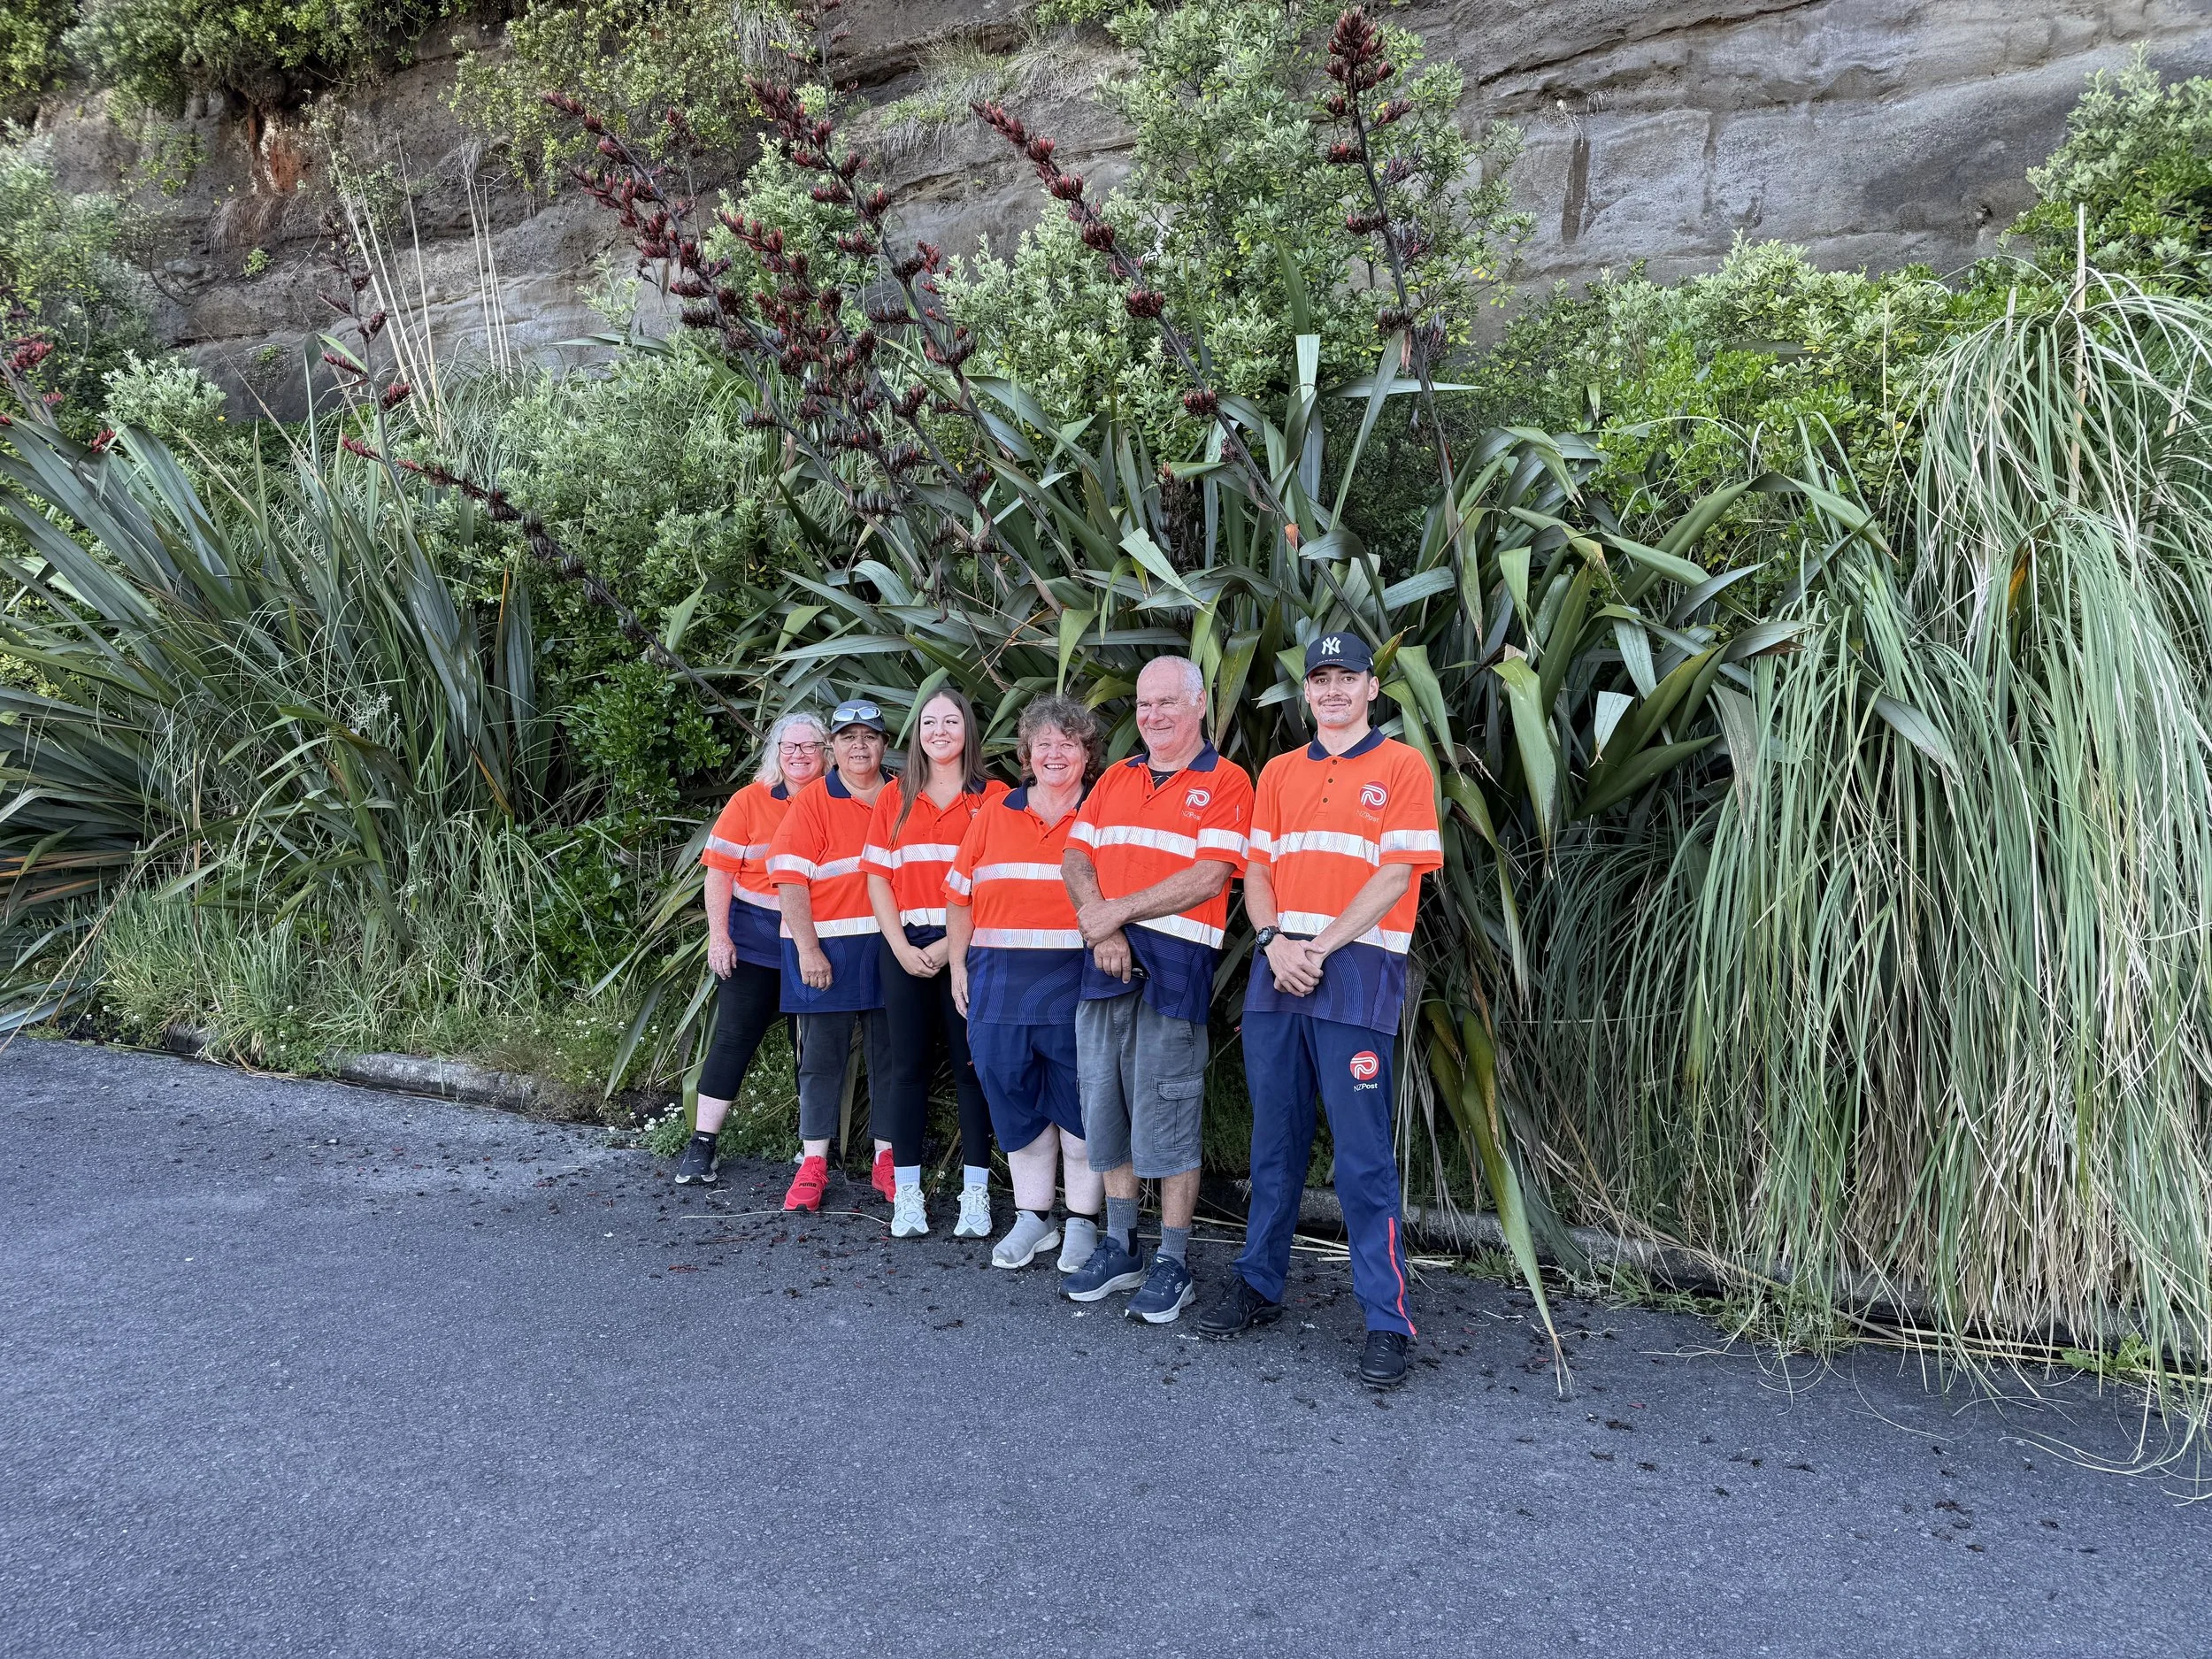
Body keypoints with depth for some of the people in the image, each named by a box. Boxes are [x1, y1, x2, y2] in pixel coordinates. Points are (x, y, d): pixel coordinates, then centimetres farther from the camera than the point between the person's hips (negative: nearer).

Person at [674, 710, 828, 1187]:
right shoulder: (750, 801, 0)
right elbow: (720, 872, -2)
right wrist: (718, 936, -10)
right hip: (756, 942, -1)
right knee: (734, 1037, 0)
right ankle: (701, 1146, 7)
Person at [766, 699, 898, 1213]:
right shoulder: (813, 801, -1)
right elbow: (790, 879, -7)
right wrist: (808, 949, -14)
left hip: (890, 945, 3)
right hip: (827, 949, -3)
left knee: (889, 1053, 7)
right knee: (822, 1055, 3)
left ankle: (887, 1160, 17)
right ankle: (813, 1165, 11)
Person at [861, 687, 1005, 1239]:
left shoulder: (993, 797, 4)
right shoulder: (894, 797, 13)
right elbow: (878, 877, 9)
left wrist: (953, 943, -12)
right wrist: (902, 946, -4)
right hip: (906, 949, 2)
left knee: (971, 1066, -1)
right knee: (908, 1067, 3)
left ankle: (976, 1193, 6)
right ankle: (906, 1194, 9)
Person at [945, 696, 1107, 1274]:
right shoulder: (993, 816, 11)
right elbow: (959, 895, 13)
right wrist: (958, 964, 7)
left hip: (1074, 978, -3)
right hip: (999, 978, 3)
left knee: (1078, 1101, 2)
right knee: (1013, 1099, 9)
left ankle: (1083, 1221, 15)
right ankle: (1032, 1217, 23)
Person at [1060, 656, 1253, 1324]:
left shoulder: (1225, 782, -1)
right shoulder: (1114, 779, 17)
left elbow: (1209, 876, -12)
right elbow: (1077, 856, 9)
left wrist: (1118, 911, -12)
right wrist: (1098, 925, -9)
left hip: (1176, 963, -6)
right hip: (1107, 959, 6)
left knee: (1167, 1115, -3)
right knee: (1105, 1105, 10)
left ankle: (1173, 1263, 9)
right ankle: (1119, 1249, 24)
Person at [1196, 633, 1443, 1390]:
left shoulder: (1402, 767, 2)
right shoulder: (1279, 773, 17)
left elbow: (1396, 875, -6)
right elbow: (1257, 870, 12)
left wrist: (1322, 946, -12)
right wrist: (1274, 941, -6)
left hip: (1357, 971, -5)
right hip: (1277, 968, 5)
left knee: (1364, 1153, -5)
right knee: (1274, 1141, 13)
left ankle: (1387, 1318, 2)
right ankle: (1258, 1284, 25)